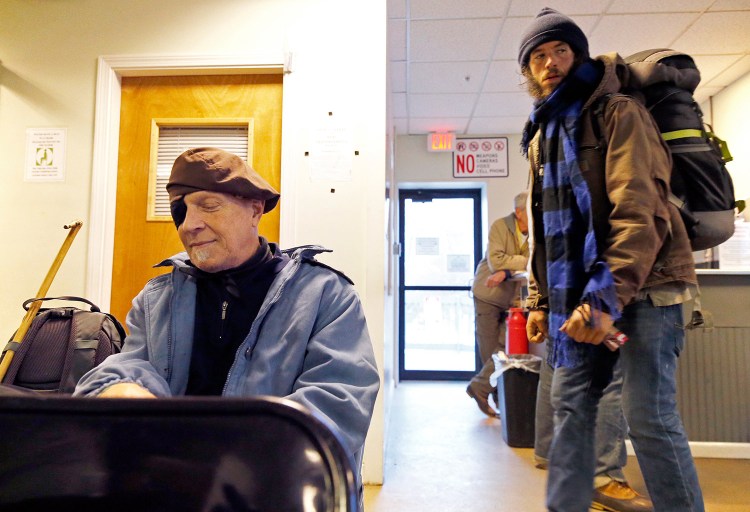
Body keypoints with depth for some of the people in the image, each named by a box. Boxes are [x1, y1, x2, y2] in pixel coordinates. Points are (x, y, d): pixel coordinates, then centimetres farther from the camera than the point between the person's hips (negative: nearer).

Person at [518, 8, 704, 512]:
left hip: (643, 285, -7)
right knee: (570, 404, 9)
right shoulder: (541, 134, 16)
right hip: (579, 292, 7)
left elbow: (639, 212, -18)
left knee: (650, 416, -6)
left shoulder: (618, 113, -6)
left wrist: (607, 297, -26)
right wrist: (541, 300, 12)